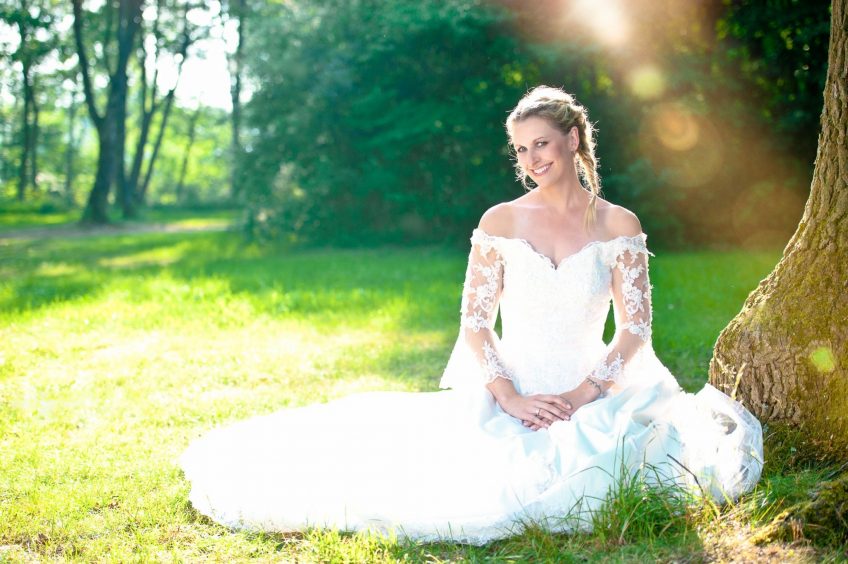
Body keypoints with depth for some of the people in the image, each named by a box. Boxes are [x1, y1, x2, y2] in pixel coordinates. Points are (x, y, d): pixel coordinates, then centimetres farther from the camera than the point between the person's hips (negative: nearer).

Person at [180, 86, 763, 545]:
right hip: (506, 396, 0)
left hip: (592, 396, 0)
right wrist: (511, 399, -15)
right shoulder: (501, 222, 1)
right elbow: (475, 325, -1)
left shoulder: (619, 225, 1)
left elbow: (636, 329, -1)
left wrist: (580, 396, -15)